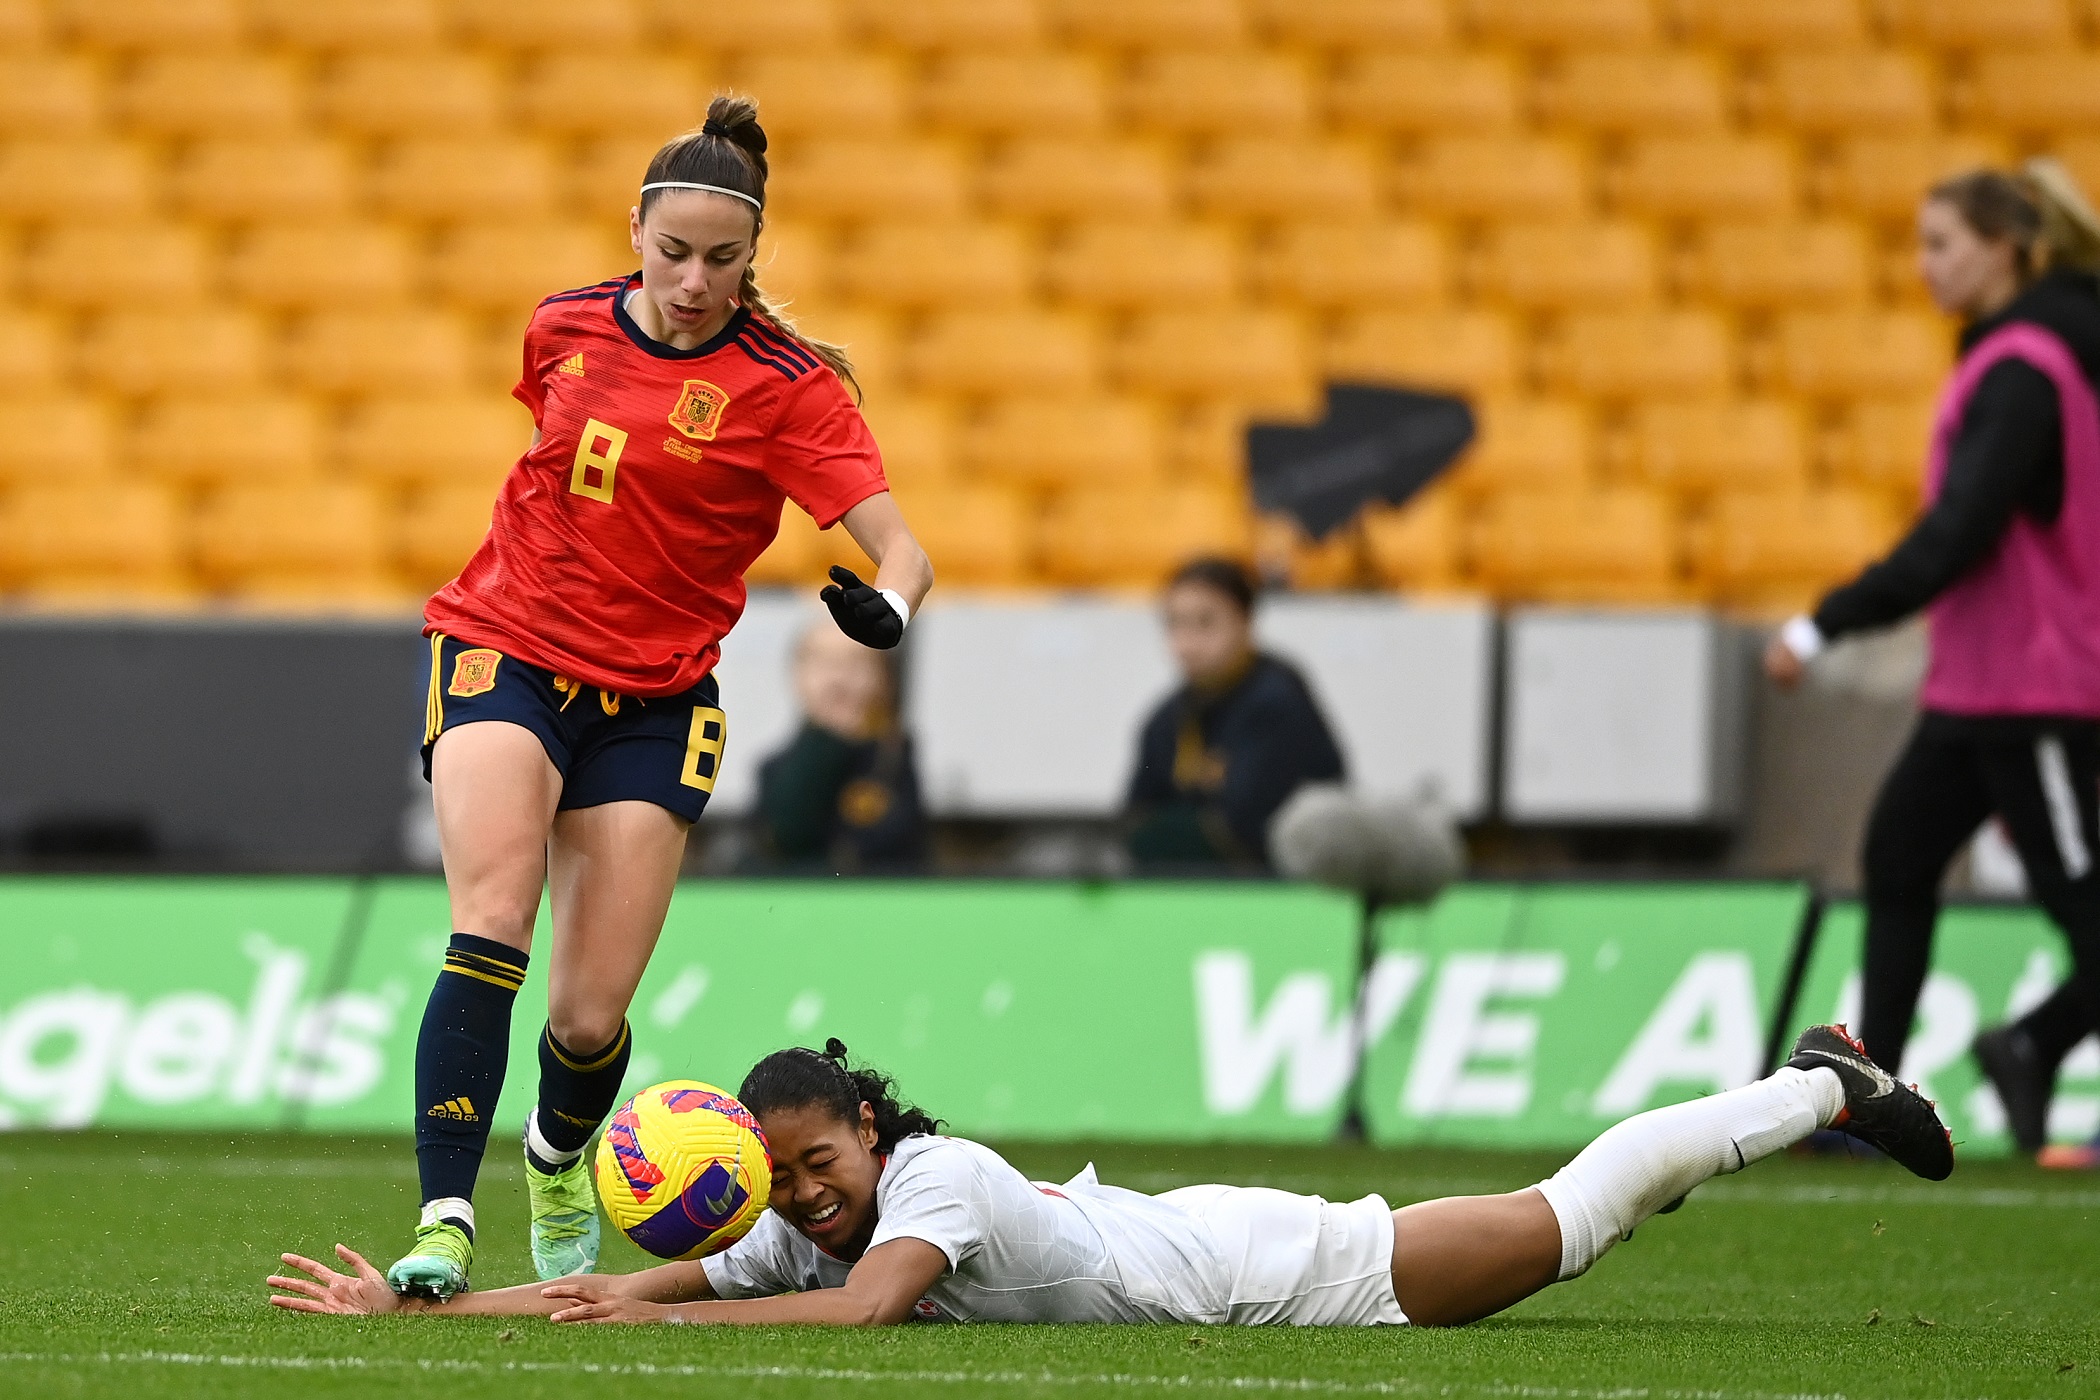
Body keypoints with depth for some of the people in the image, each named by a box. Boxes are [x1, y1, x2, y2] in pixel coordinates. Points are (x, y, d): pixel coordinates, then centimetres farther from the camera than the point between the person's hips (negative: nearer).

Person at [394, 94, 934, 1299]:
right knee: (492, 923, -25)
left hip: (653, 701, -1)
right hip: (505, 654, 1)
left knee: (590, 1016, -4)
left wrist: (886, 605, -40)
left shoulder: (786, 385, -9)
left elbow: (899, 546, -19)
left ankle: (561, 1164, 32)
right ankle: (445, 1223, -30)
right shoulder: (566, 329, 1)